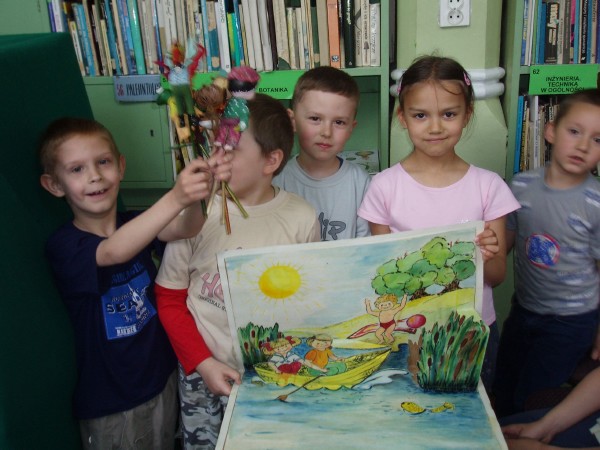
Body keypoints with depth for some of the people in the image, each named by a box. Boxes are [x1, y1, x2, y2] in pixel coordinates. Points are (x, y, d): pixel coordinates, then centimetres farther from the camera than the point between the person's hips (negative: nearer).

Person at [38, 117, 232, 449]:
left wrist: (200, 188, -45)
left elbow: (185, 228, -23)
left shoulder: (135, 224, -3)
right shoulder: (63, 245, -17)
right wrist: (175, 198, -52)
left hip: (162, 381, 5)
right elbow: (114, 251, -38)